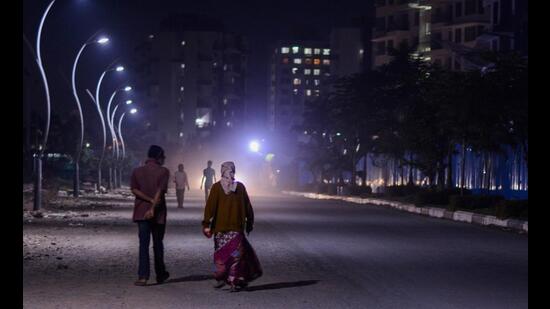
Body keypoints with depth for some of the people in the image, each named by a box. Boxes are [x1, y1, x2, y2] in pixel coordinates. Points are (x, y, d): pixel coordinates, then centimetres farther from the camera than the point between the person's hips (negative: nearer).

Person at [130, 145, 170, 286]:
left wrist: (150, 200, -11)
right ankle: (160, 275, 23)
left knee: (143, 244, -1)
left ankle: (143, 277, -12)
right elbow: (160, 191, -16)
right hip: (158, 213, -1)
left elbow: (134, 189, -7)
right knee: (158, 244, 13)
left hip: (141, 212, 1)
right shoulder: (163, 171, -4)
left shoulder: (137, 171, 5)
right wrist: (153, 207, -22)